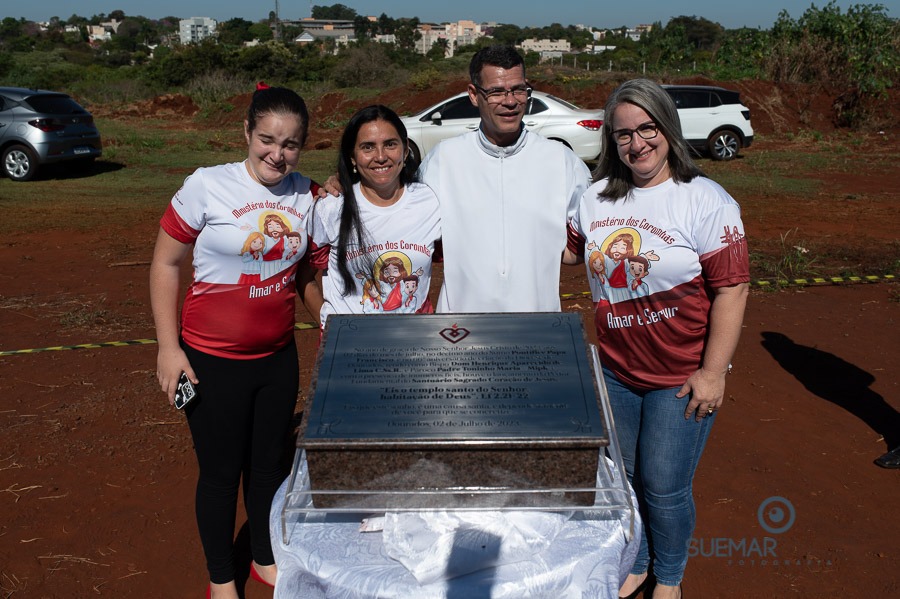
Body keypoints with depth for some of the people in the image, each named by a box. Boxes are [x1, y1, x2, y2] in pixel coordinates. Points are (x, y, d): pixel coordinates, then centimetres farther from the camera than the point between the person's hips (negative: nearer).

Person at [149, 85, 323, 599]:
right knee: (221, 473, 11)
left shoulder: (307, 195, -2)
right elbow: (166, 264, -8)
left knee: (268, 464, 19)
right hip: (214, 361, -4)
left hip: (279, 357, 4)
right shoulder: (207, 186, -14)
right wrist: (169, 347, -10)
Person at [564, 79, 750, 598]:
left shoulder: (706, 201, -14)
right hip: (615, 372, 5)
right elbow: (572, 250, 20)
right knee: (621, 479, 17)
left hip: (680, 379, -5)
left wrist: (713, 371, -16)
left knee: (664, 489, 6)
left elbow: (732, 288, -15)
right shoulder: (597, 197, 3)